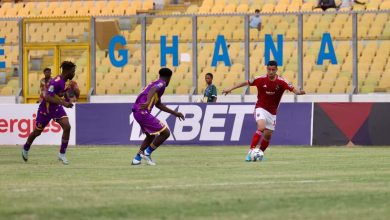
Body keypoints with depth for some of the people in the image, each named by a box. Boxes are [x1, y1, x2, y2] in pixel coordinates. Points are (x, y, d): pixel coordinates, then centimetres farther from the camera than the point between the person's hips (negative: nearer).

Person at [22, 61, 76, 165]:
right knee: (37, 132, 13)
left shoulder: (64, 80, -3)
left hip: (56, 108, 6)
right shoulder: (56, 82, -31)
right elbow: (47, 97, -38)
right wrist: (63, 103, -43)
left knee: (67, 127, -16)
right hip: (45, 109, -6)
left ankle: (62, 154, -7)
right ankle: (25, 149, 42)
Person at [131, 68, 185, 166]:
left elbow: (158, 104, 34)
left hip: (136, 112, 10)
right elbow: (152, 90, -27)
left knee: (151, 136, 27)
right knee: (165, 133, -4)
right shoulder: (162, 83, -3)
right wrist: (148, 102, -47)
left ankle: (137, 158, 21)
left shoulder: (156, 83, 26)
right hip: (143, 112, -10)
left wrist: (174, 113, 39)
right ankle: (147, 152, 0)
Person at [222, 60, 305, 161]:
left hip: (272, 112, 3)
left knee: (268, 135, 3)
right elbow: (246, 83, 0)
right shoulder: (261, 79, -11)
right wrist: (231, 89, 1)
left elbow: (293, 89, -20)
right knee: (261, 128, -27)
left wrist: (298, 92, -43)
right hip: (261, 108, -3)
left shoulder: (281, 82, -11)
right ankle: (251, 151, -28)